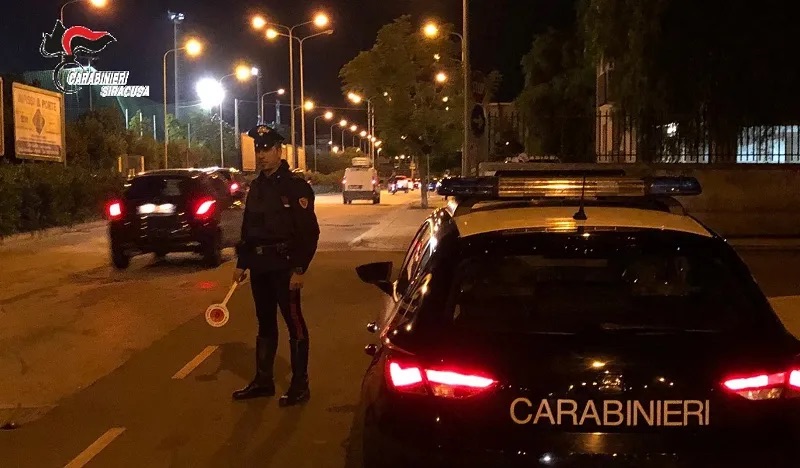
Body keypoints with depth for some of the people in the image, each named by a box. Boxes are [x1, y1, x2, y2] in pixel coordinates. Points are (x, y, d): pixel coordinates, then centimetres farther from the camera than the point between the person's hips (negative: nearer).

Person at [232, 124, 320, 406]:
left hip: (284, 266, -7)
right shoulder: (256, 187, 13)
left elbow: (309, 232, -14)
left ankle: (300, 385, 8)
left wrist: (299, 269, -18)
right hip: (259, 265, 7)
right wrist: (241, 262, 14)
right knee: (265, 324, 15)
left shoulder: (295, 186, -9)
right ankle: (263, 380, 25)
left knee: (295, 324, 0)